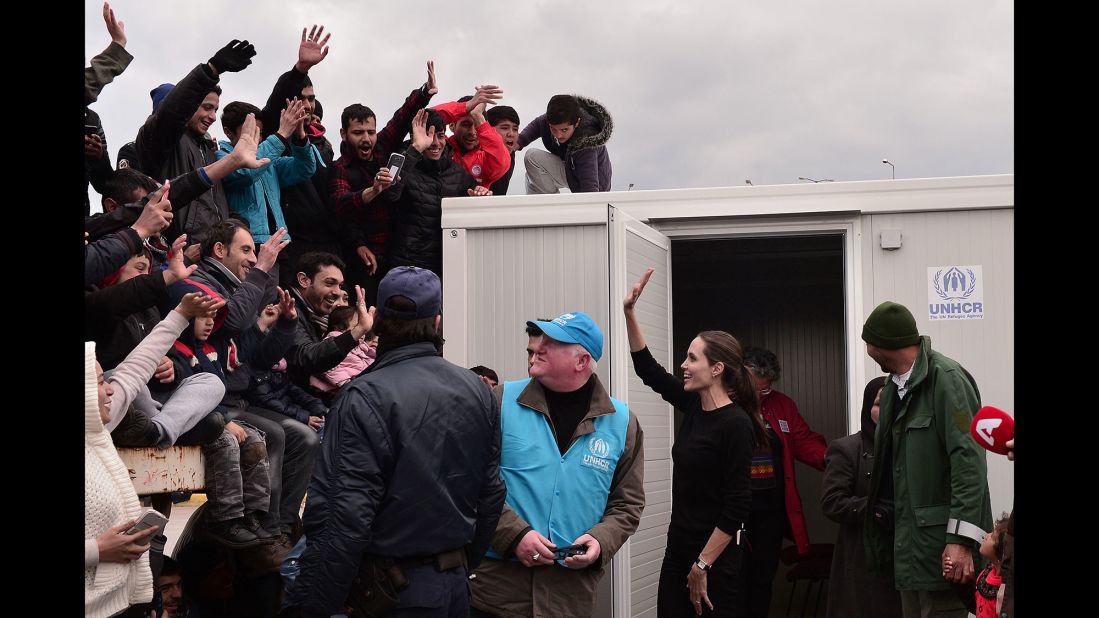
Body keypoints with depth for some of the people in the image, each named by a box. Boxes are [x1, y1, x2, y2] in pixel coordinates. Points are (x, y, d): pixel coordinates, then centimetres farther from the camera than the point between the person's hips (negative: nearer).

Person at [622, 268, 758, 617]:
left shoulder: (736, 424, -16)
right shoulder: (694, 405, 6)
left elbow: (737, 507, -18)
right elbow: (647, 369, 19)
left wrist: (703, 565, -17)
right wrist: (629, 312, 12)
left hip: (716, 557, -8)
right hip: (678, 548, 8)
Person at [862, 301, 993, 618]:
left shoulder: (946, 377, -11)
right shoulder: (894, 386, 15)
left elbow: (969, 460, -18)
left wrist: (961, 538, -23)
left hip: (941, 543, -8)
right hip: (908, 541, 8)